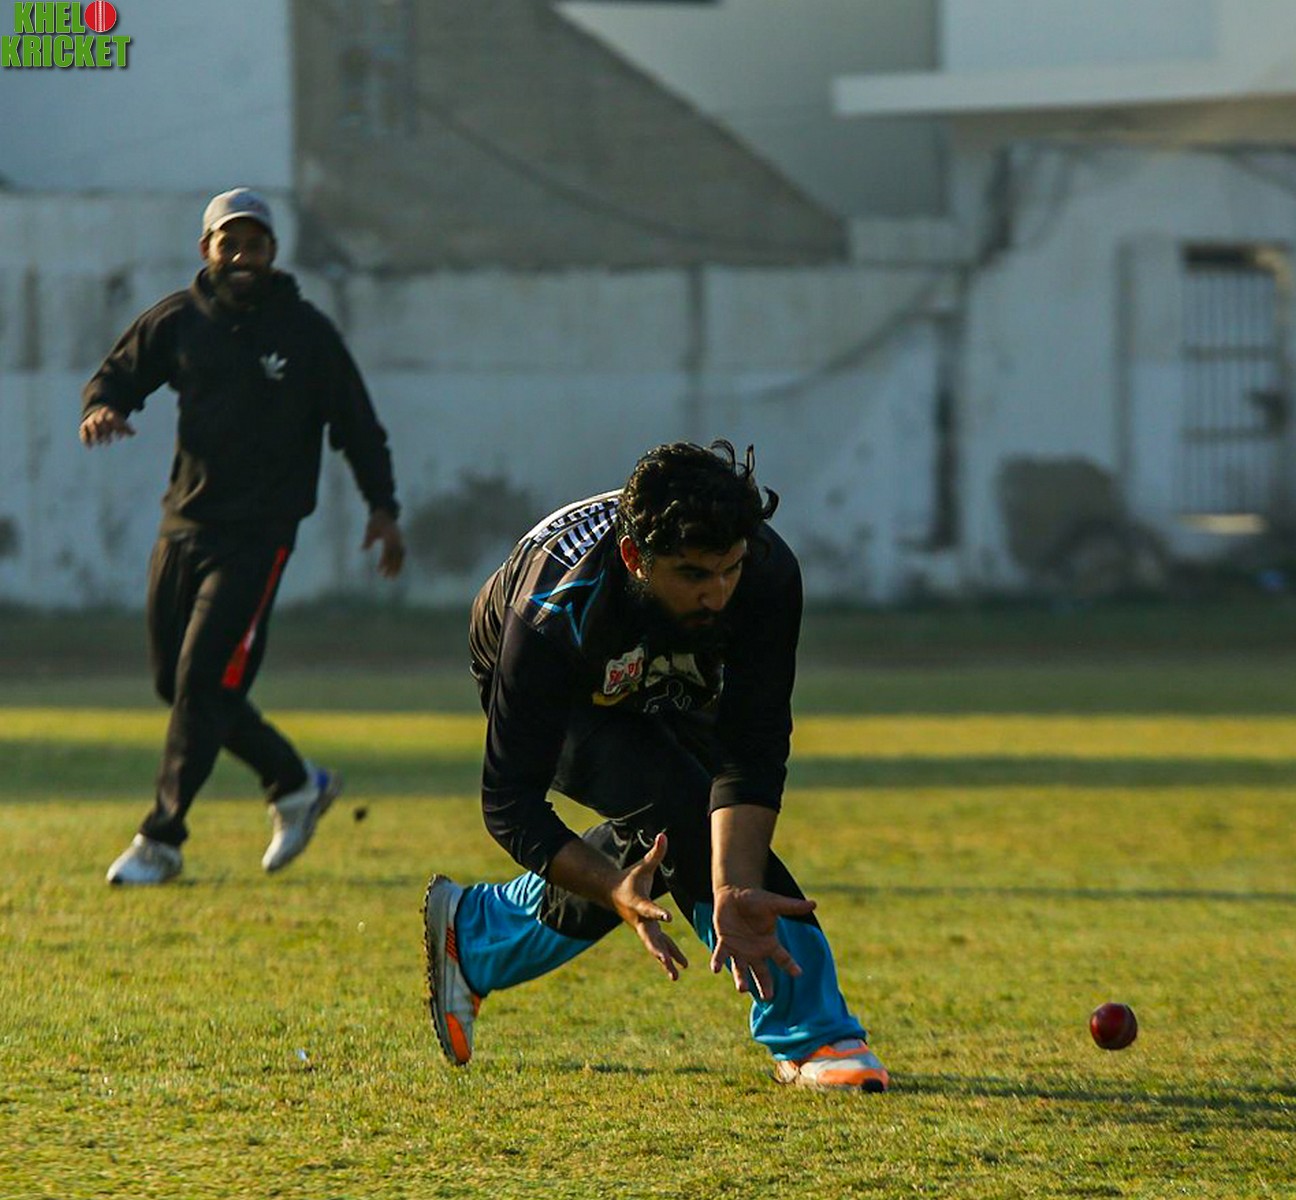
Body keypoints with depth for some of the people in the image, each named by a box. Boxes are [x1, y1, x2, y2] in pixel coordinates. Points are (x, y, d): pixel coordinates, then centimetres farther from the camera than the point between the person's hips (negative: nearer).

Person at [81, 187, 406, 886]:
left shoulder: (306, 332, -2)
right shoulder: (178, 321, 5)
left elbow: (355, 422, 4)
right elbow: (116, 376, 14)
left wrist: (382, 506, -1)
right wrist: (103, 409, -10)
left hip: (258, 534, -5)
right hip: (182, 526, 5)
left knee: (203, 682, -13)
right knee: (175, 683, 9)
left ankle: (161, 841, -8)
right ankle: (296, 784, 27)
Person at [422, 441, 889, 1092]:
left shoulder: (767, 572, -37)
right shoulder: (555, 615, -43)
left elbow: (751, 754, -36)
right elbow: (511, 803, -38)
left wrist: (735, 892, -51)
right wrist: (617, 893, -53)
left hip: (669, 693, 5)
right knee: (681, 804, -26)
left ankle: (470, 931, 23)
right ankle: (810, 1036, -19)